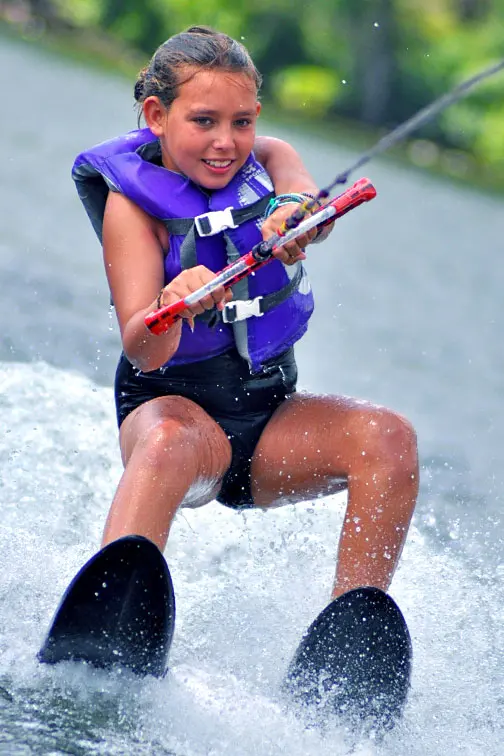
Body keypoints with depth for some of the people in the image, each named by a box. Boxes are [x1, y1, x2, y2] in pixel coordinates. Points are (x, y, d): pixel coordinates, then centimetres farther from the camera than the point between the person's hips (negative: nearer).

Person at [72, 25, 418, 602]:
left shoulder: (268, 160, 2)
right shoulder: (134, 200, -11)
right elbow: (145, 354, -23)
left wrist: (296, 214, -49)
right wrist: (172, 305, -47)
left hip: (271, 408, 4)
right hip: (173, 404, -4)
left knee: (389, 436, -22)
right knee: (174, 441, -38)